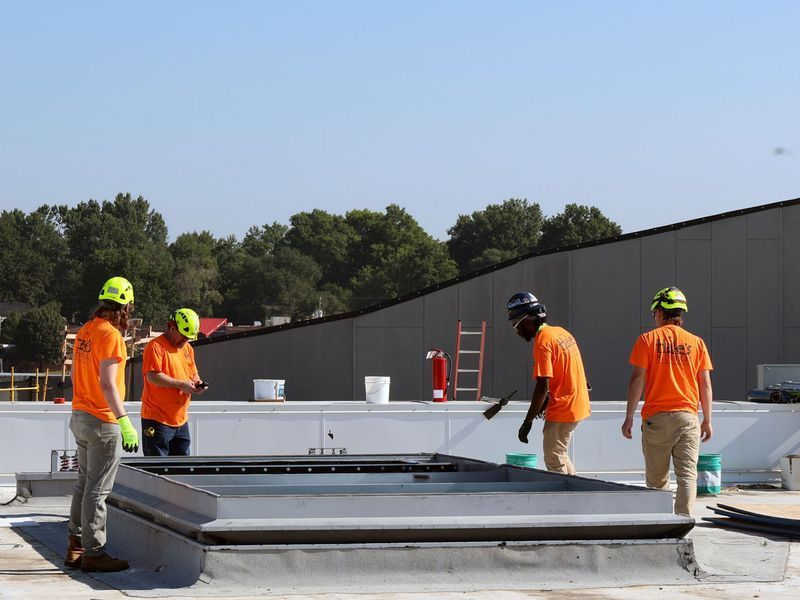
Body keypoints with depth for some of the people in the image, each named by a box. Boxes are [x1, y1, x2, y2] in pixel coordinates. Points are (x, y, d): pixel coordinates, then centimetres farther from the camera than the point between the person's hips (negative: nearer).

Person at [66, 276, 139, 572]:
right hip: (103, 422, -9)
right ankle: (93, 553, 1)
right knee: (97, 489, -3)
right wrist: (124, 421, -24)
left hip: (80, 415, 9)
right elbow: (107, 384, -23)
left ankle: (75, 546, 21)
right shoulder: (111, 335, -17)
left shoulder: (84, 331, 8)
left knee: (84, 483, 16)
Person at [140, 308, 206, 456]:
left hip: (181, 420, 8)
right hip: (157, 420, -8)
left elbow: (193, 374, 25)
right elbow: (152, 376, -22)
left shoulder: (188, 349, 15)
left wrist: (197, 383, 1)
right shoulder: (156, 346, -11)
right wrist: (181, 384, -21)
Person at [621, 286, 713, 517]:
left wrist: (629, 417, 0)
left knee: (657, 477, 10)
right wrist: (707, 421, 13)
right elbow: (705, 385, 6)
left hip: (656, 417, -1)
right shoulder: (696, 343, 6)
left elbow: (637, 380, -5)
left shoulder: (647, 339, 0)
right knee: (687, 474, -2)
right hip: (687, 417, 1)